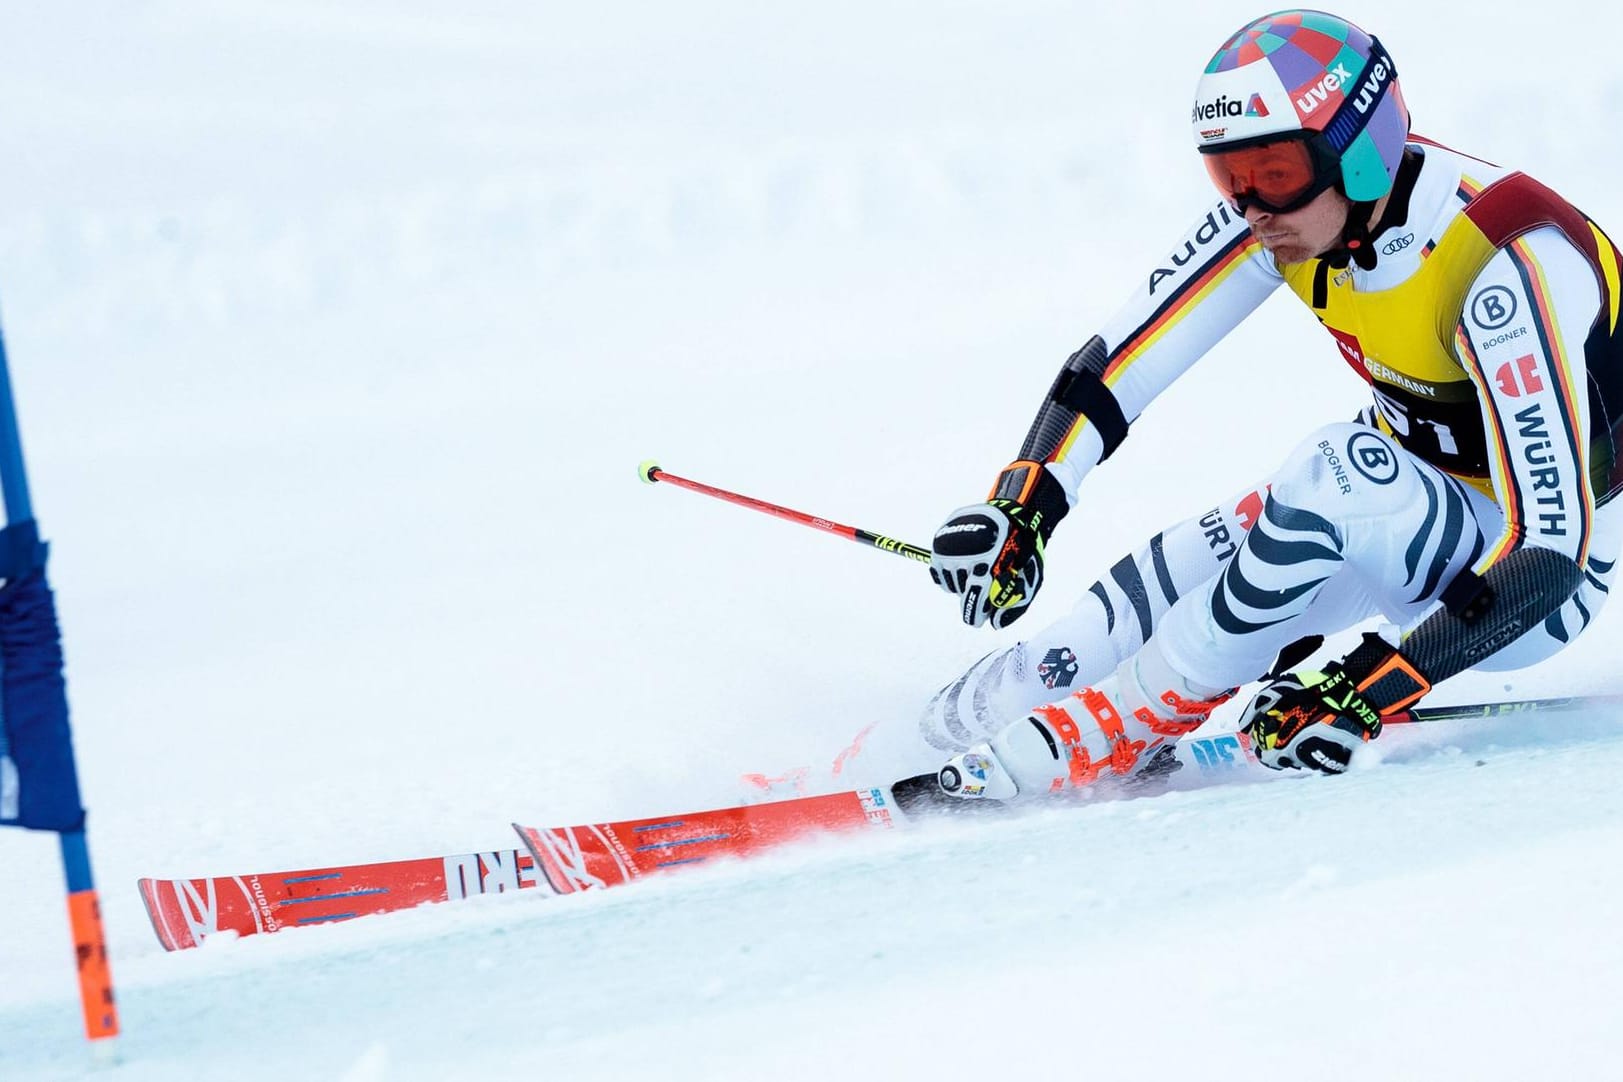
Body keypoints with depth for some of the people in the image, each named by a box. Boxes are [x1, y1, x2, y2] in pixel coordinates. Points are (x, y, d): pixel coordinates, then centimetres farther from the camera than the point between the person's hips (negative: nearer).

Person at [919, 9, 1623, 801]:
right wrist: (1020, 510, -28)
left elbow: (1551, 547, -34)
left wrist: (1382, 685, -42)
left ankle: (1121, 723, -21)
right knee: (1190, 569, -13)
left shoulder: (1508, 268, -33)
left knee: (1341, 474, -32)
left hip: (1552, 575, -7)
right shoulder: (1283, 202, -13)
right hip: (1417, 524, 7)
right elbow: (1118, 363, -11)